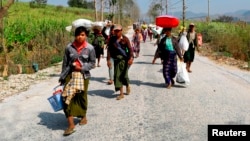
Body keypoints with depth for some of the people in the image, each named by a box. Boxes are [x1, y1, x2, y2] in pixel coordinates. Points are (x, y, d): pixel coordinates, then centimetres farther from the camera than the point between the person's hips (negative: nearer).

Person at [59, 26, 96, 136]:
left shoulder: (90, 48, -7)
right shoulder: (69, 47, -4)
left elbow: (92, 63, -1)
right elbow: (65, 63, 3)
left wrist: (82, 68, -16)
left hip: (83, 75, -1)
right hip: (70, 74, 1)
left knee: (82, 97, 13)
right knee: (67, 97, -10)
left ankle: (84, 117, 39)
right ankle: (71, 124, -5)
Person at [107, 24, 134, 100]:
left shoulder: (125, 39, -3)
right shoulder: (112, 39, 5)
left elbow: (130, 49, -9)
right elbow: (109, 50, 4)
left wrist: (131, 57, -22)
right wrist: (108, 59, -5)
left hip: (124, 59, -3)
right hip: (116, 59, 3)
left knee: (124, 74, 0)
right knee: (117, 75, 1)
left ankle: (127, 86, 33)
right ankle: (121, 93, 10)